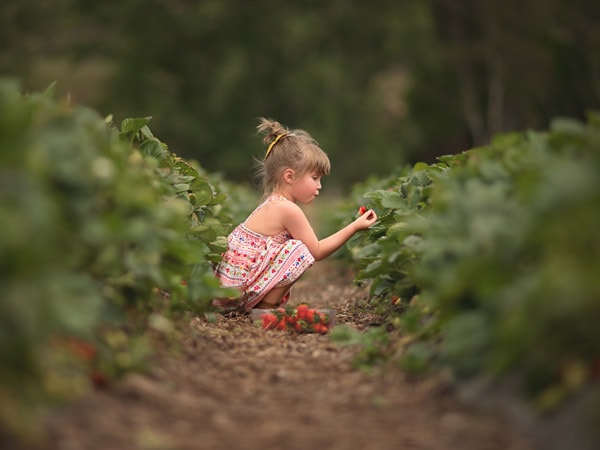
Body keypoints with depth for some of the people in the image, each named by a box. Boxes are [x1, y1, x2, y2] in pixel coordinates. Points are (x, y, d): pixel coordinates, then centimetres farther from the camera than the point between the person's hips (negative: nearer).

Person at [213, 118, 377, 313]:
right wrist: (354, 227, -5)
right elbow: (316, 251, -8)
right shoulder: (288, 209, -15)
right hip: (238, 287, -10)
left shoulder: (272, 203, 14)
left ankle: (264, 304, 13)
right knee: (300, 251, -15)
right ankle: (265, 308, -11)